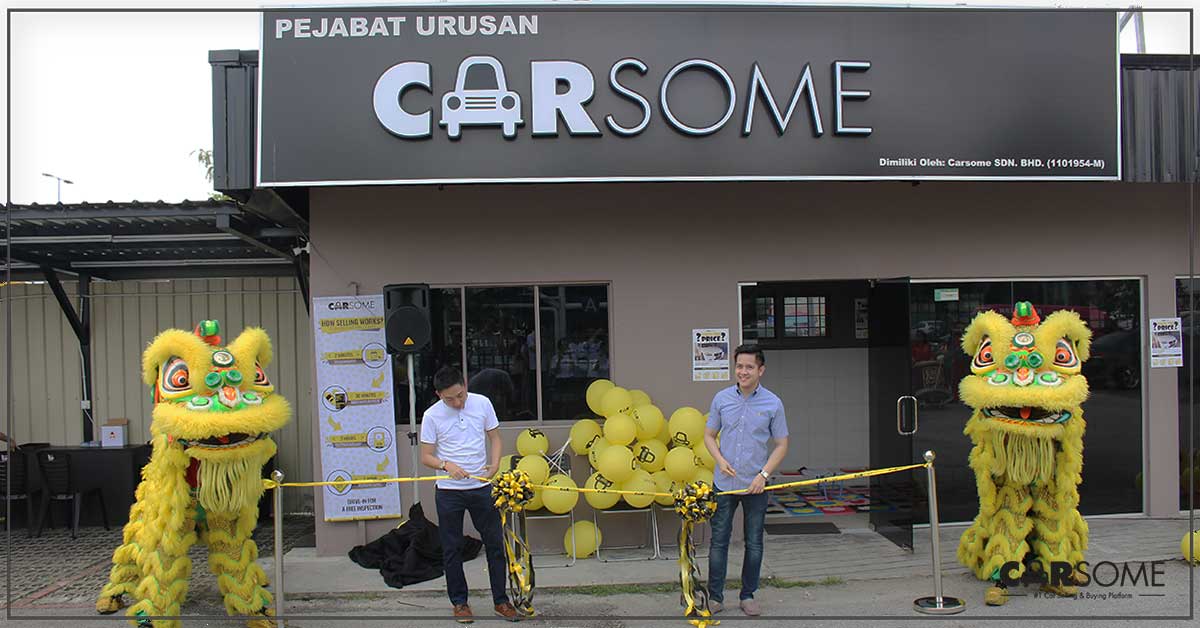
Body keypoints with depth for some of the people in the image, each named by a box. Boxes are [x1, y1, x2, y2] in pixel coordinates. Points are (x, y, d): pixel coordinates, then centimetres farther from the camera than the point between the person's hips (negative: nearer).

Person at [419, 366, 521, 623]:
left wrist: (495, 463, -11)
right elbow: (426, 457, -4)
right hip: (449, 491, -1)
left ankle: (501, 600, 18)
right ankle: (459, 602, 21)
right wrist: (446, 465, -23)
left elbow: (494, 437, 7)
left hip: (482, 486, 2)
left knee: (495, 544, 6)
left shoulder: (482, 403, -4)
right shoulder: (432, 416, -9)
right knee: (452, 549, 7)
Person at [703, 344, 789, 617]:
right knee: (719, 541, 6)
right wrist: (720, 460, -9)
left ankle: (748, 595, 24)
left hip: (755, 486, -1)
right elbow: (709, 435, 9)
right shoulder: (722, 399, 1)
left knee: (754, 544, 9)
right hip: (724, 483, 1)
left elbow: (781, 444, 1)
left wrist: (764, 474, -11)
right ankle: (715, 596, 16)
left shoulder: (772, 403, -4)